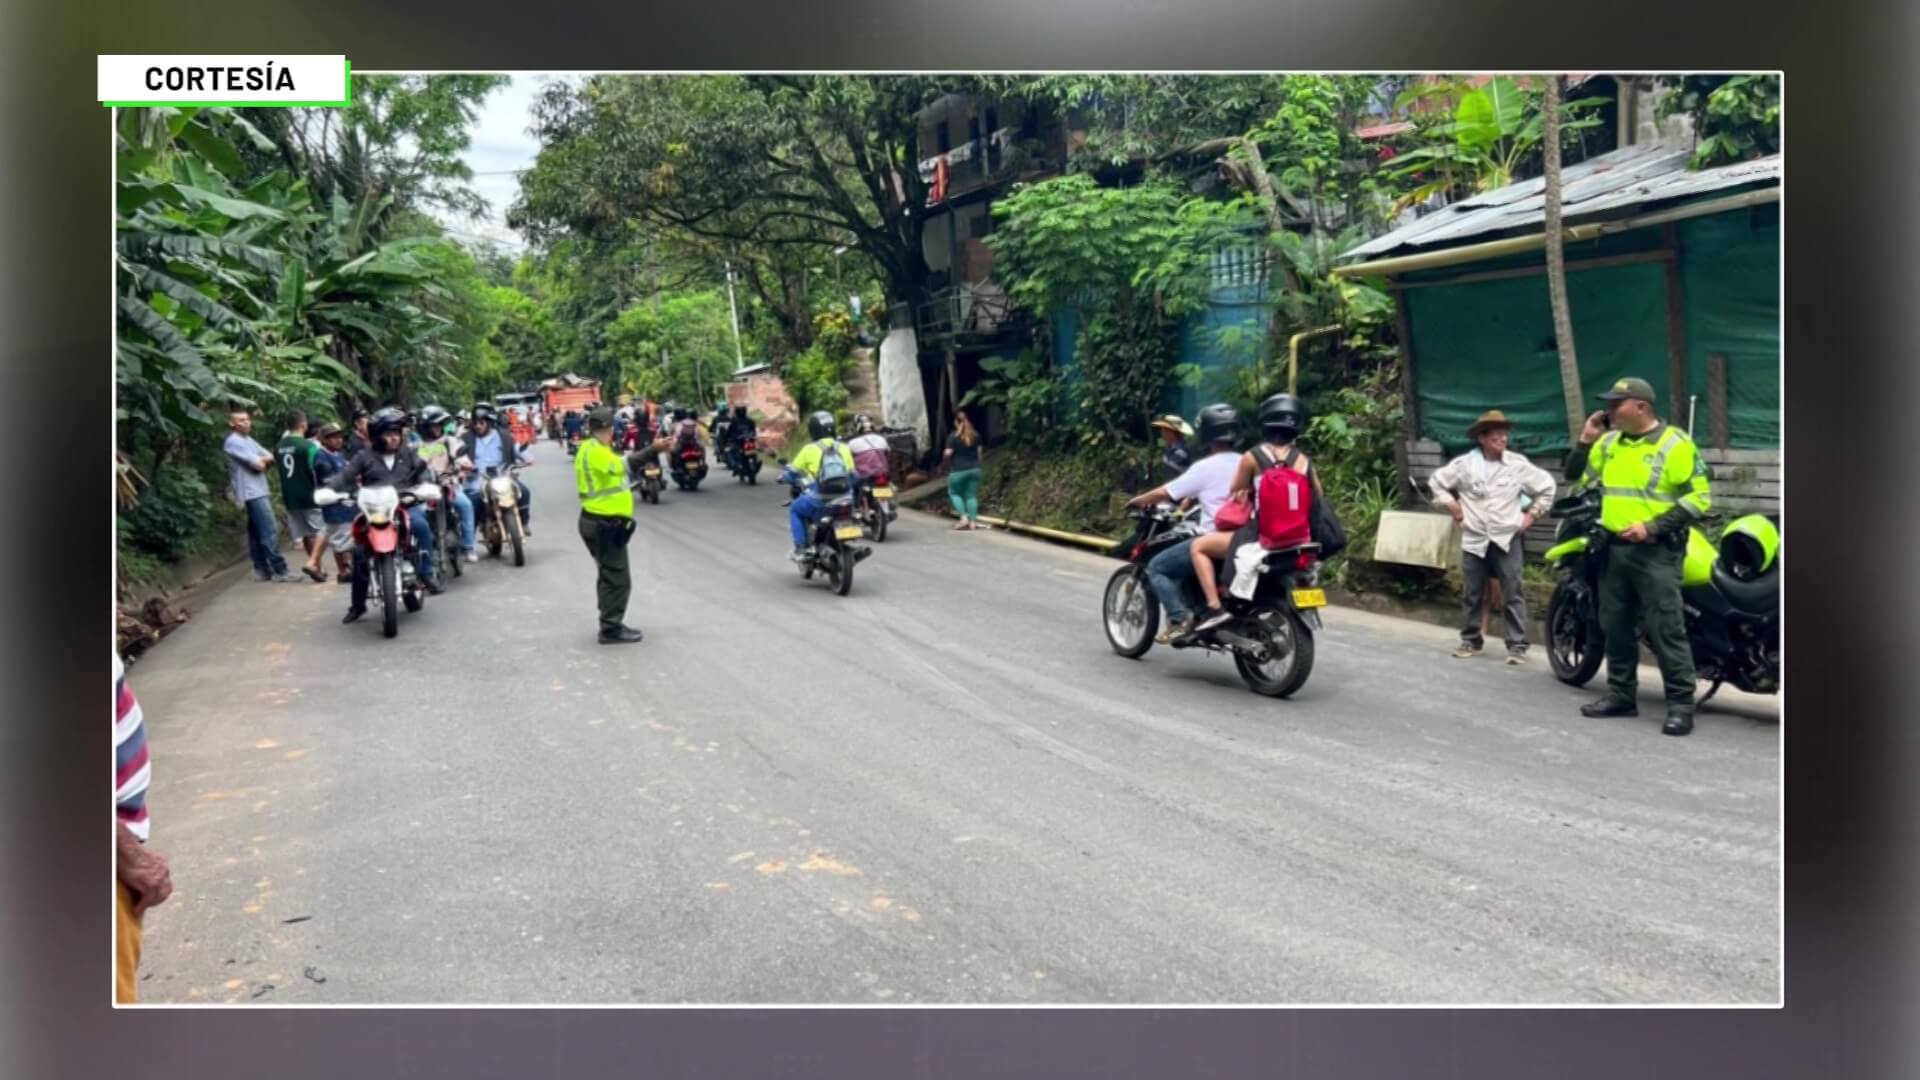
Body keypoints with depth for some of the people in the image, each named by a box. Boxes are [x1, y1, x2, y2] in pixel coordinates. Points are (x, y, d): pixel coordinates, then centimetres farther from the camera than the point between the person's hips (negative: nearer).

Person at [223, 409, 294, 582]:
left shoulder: (249, 440, 19)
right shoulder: (233, 442, -11)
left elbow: (271, 458, 13)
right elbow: (258, 464, -17)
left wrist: (262, 460, -6)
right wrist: (262, 460, 4)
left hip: (259, 491, 10)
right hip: (252, 493, -10)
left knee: (256, 532, 12)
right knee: (270, 530, -13)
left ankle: (262, 569, 15)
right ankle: (279, 570, -14)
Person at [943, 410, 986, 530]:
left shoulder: (954, 437, -11)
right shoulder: (975, 435, 5)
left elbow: (948, 453, -16)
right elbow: (980, 451, 8)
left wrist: (948, 463, 4)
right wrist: (980, 465, 18)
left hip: (958, 470, -5)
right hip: (974, 469, 5)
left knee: (954, 493, 12)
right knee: (971, 495, 10)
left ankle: (964, 518, -1)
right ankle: (973, 521, 7)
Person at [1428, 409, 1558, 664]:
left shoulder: (1518, 464, 0)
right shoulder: (1464, 464, 0)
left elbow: (1546, 486, 11)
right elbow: (1437, 481, 14)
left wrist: (1532, 514, 7)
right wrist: (1452, 506, 7)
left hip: (1508, 538, -1)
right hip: (1474, 539, 1)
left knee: (1513, 594, -5)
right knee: (1471, 594, 7)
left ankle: (1517, 645, -3)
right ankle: (1470, 640, 18)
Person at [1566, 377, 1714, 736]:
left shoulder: (1675, 444, -8)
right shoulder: (1609, 443, 12)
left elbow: (1698, 498, -11)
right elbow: (1576, 478, 18)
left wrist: (1652, 527, -18)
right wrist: (1586, 439, 4)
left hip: (1655, 550, -7)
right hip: (1614, 547, 7)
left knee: (1666, 631, -8)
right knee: (1616, 627, 11)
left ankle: (1681, 704, -4)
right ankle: (1621, 694, 22)